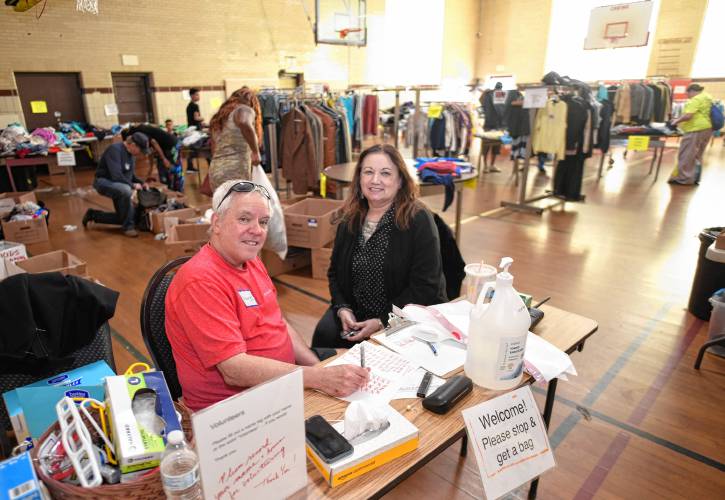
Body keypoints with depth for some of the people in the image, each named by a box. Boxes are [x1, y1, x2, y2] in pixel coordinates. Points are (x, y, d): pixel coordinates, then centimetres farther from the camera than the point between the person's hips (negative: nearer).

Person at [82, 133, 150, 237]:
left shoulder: (131, 154, 4)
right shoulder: (115, 150, -22)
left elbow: (130, 174, 16)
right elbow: (116, 176, -31)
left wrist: (141, 183, 0)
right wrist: (132, 185, -21)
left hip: (119, 186, 9)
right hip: (104, 182, -9)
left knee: (123, 218, 6)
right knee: (126, 190, -41)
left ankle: (93, 215, 27)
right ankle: (128, 227, -25)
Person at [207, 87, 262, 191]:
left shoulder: (218, 118, 25)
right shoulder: (244, 109, 2)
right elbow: (244, 123, -24)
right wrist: (256, 152, -15)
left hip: (215, 172, 8)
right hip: (235, 173, -7)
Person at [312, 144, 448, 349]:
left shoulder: (418, 219, -13)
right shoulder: (350, 220, 5)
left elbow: (425, 286, -15)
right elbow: (334, 271, 12)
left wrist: (382, 322, -20)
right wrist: (343, 309, -6)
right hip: (355, 315, 4)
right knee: (325, 334, -21)